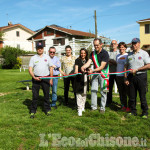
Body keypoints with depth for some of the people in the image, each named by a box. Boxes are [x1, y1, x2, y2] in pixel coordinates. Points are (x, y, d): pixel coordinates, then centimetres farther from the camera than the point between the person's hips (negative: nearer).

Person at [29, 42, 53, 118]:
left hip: (46, 78, 1)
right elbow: (30, 69, -1)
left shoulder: (47, 57, 9)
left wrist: (51, 79, 3)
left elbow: (51, 68, 9)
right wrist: (34, 77, -15)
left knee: (46, 95, 7)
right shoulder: (33, 58, 5)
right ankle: (33, 111, 10)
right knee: (35, 95, 1)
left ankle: (47, 109, 20)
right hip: (36, 78, -1)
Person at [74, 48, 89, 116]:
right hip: (79, 78, -5)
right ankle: (79, 109, -2)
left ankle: (83, 107, 26)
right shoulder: (77, 60, -2)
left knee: (84, 93, 13)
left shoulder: (87, 60, 11)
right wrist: (76, 71, -39)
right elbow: (76, 67, -18)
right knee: (79, 93, -6)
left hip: (85, 78, 5)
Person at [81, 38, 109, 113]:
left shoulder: (105, 53, -13)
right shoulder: (93, 53, 6)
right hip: (95, 73, 5)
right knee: (93, 90, 6)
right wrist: (83, 67, -29)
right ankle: (93, 107, 17)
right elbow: (89, 62, -7)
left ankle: (102, 107, 13)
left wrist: (93, 70, -32)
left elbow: (102, 66, -19)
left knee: (103, 91, 1)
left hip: (103, 73, -5)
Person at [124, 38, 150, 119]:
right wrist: (126, 78, 5)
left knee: (142, 95, 0)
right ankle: (133, 111, 20)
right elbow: (126, 67, 13)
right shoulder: (129, 54, 13)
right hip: (131, 77, 4)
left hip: (141, 76, -4)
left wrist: (136, 69, -14)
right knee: (132, 96, 8)